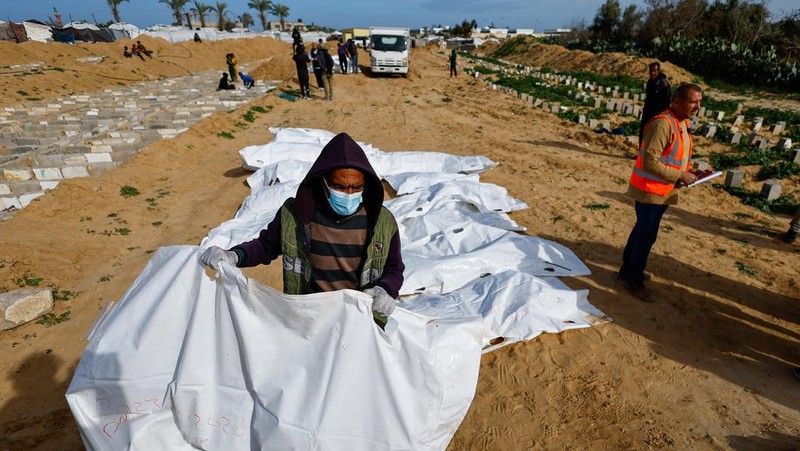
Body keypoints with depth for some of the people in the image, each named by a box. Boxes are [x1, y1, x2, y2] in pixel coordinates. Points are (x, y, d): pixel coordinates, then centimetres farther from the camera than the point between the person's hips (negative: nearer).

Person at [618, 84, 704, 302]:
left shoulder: (683, 123, 9)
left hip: (664, 190, 10)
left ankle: (628, 270, 34)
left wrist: (687, 171, 3)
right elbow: (650, 162, -27)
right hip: (650, 189, -9)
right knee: (646, 234, 0)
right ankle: (634, 281, 14)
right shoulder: (663, 124, -21)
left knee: (642, 230, 19)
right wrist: (680, 175, -20)